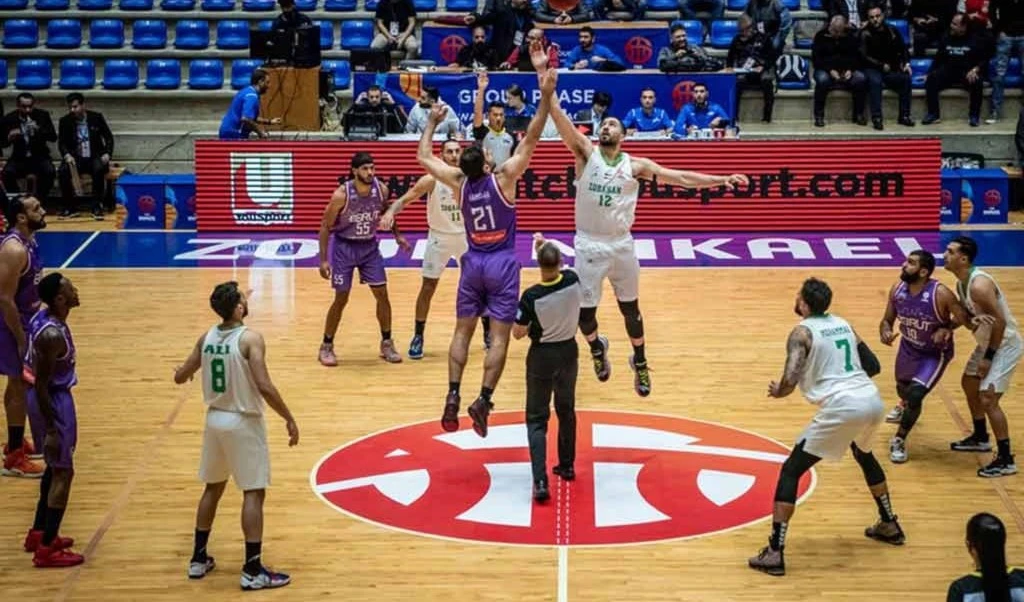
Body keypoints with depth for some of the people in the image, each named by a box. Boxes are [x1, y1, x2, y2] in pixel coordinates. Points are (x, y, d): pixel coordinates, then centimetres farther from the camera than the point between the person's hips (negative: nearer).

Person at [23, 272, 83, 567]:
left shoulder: (44, 317, 1)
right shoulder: (52, 335, -28)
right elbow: (41, 385, -25)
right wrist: (50, 430, -21)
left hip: (50, 397, 10)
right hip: (54, 401, -10)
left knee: (55, 467, 22)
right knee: (63, 472, 0)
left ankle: (38, 533, 33)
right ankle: (46, 549, 6)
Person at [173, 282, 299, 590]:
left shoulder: (206, 338, 1)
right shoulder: (250, 339, -18)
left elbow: (180, 377, 10)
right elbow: (264, 386, -26)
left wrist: (184, 369, 34)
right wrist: (289, 419, -16)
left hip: (215, 418, 7)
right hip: (244, 422, -6)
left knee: (213, 487, 21)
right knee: (253, 493, 0)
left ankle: (199, 559, 28)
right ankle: (252, 571, -1)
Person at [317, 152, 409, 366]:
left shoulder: (381, 189, -11)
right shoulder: (342, 194, -23)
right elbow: (326, 227, -14)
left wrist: (397, 235, 14)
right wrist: (323, 260, -16)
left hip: (369, 246, 4)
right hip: (344, 247, -4)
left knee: (382, 294, 1)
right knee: (341, 299, 0)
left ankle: (386, 343, 15)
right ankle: (326, 346, 14)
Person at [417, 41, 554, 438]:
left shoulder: (459, 183, -5)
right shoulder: (503, 178, -14)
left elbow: (423, 157, 10)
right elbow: (531, 139, -20)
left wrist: (432, 123, 22)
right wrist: (546, 93, -25)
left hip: (473, 262, 3)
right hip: (502, 263, -3)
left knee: (462, 330, 10)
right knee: (499, 335, -3)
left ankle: (453, 395, -4)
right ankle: (483, 399, -14)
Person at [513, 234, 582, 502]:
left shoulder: (532, 296, -25)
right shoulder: (573, 281, -15)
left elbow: (518, 333, -13)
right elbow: (561, 268, 12)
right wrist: (545, 246, 17)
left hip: (542, 356, -4)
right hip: (568, 352, 4)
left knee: (536, 419, 2)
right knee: (566, 410, 23)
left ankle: (540, 481, -11)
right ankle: (567, 466, 37)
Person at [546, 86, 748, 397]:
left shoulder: (635, 165, 0)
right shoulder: (586, 153, -3)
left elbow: (681, 177, -3)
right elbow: (559, 117, -15)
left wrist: (722, 179, -11)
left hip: (621, 244, 1)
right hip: (589, 245, -1)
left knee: (630, 308, 13)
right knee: (584, 311, 3)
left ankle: (640, 362, 35)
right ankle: (596, 347, 37)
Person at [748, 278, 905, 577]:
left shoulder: (802, 331, -1)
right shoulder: (843, 324, 20)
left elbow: (791, 379, -13)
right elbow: (873, 366, 24)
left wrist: (778, 392, 8)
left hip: (842, 407, -7)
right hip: (872, 399, 7)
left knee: (791, 470, 3)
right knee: (864, 455, 39)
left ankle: (774, 553, -3)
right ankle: (889, 526, 48)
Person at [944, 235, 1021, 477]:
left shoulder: (979, 285, -29)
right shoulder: (961, 283, 2)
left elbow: (1000, 322, -28)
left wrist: (989, 357, -23)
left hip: (1005, 345, -11)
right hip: (988, 342, 11)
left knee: (988, 399, -14)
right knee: (969, 384, 24)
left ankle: (1006, 460, -7)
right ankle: (980, 438, 42)